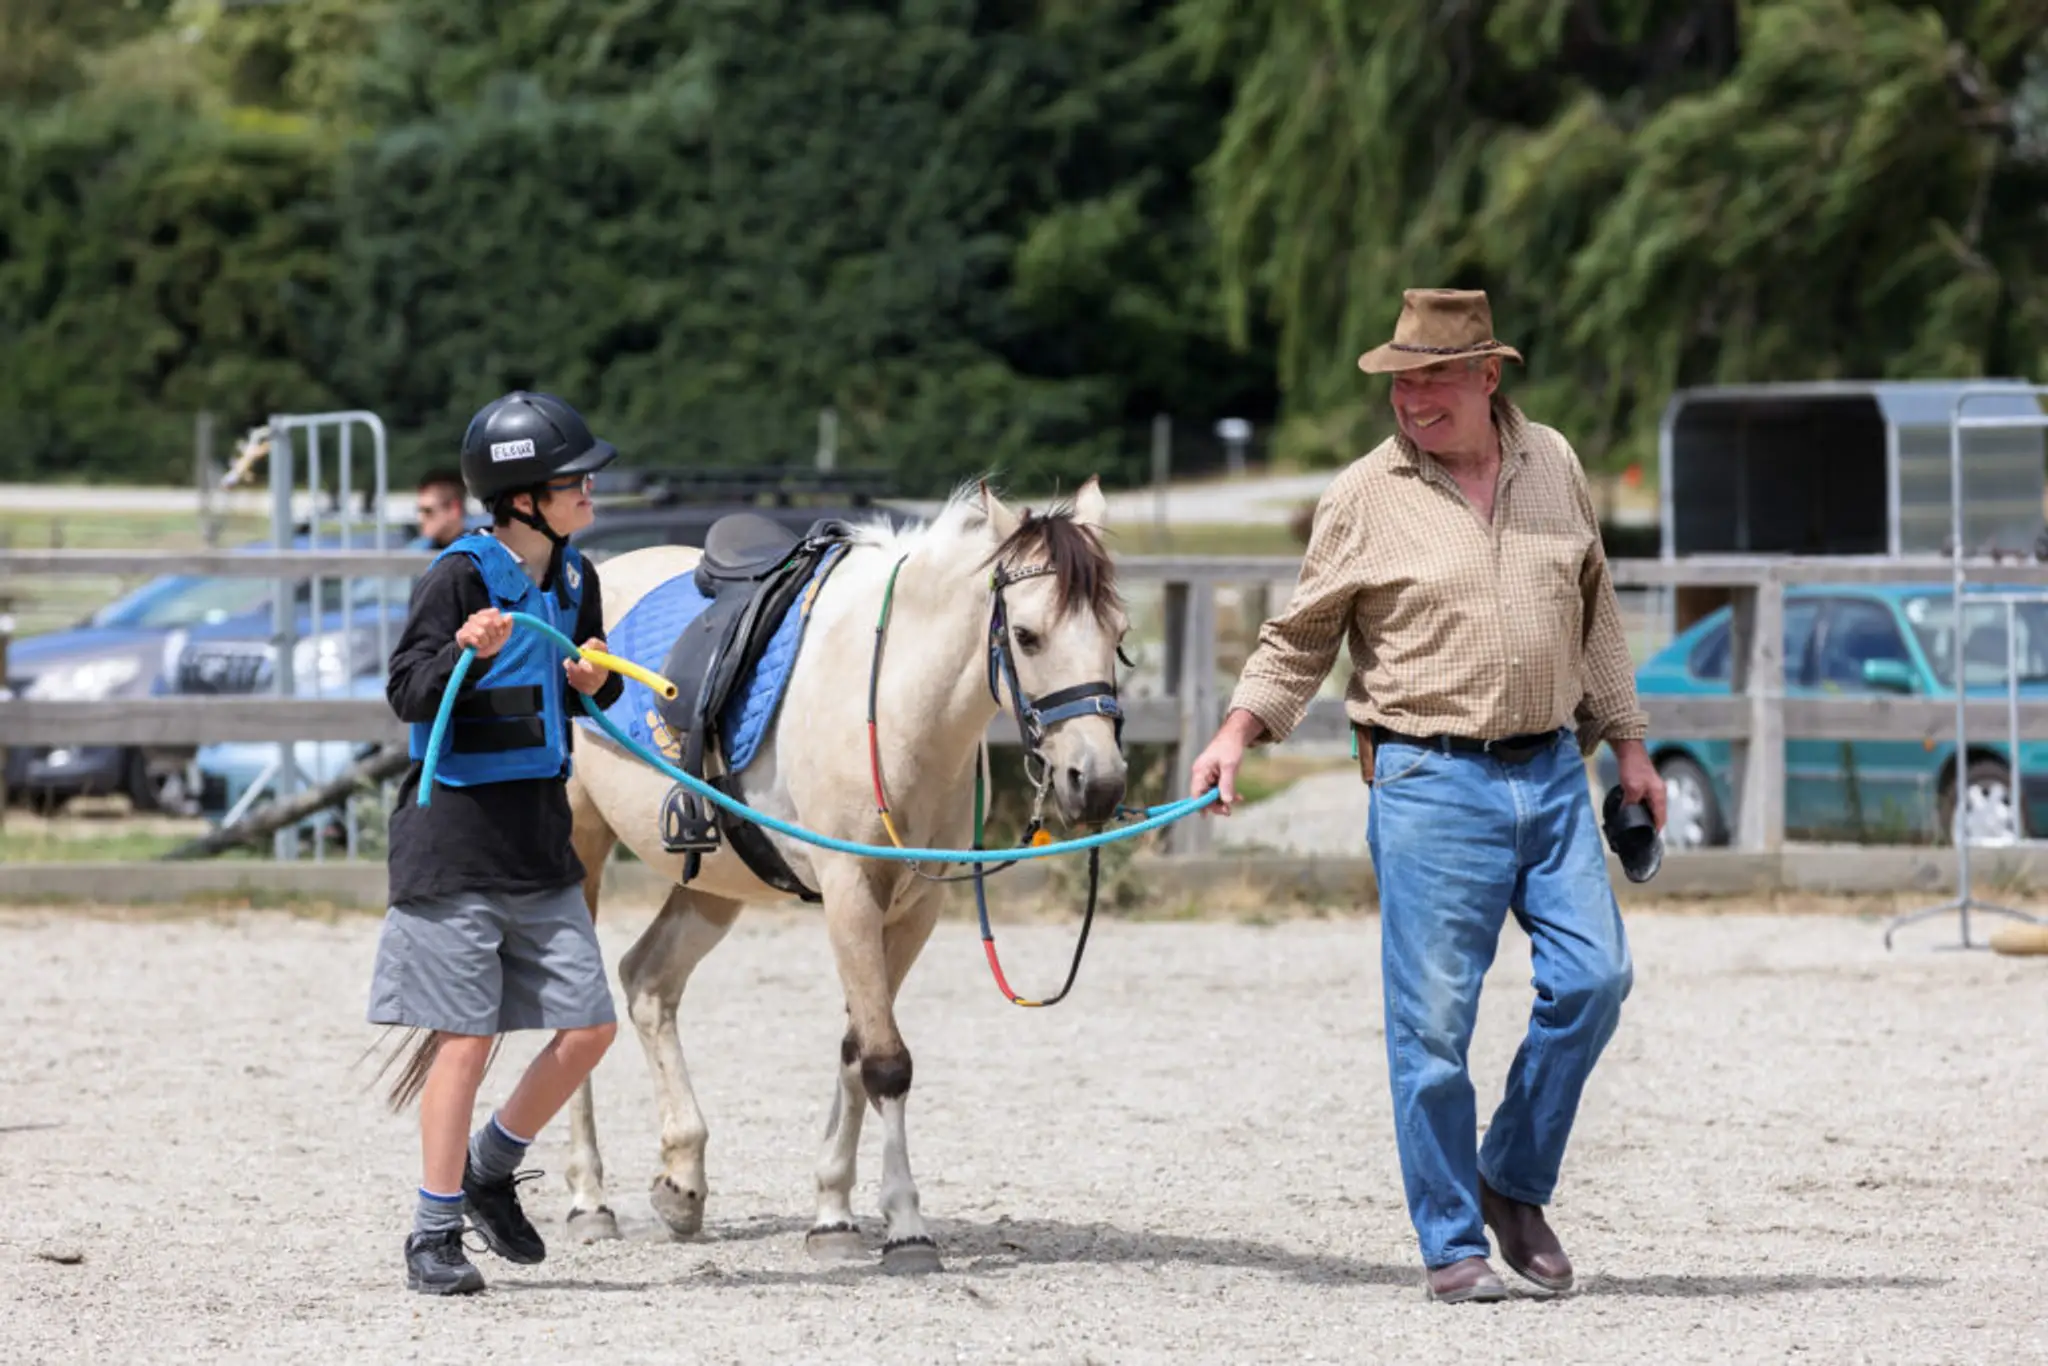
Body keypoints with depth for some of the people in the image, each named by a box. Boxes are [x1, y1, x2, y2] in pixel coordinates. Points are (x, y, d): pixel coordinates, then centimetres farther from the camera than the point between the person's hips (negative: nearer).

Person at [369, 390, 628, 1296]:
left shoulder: (573, 578, 8)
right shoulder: (460, 575, -13)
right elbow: (407, 694, -15)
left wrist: (597, 680, -1)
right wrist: (468, 652, -32)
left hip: (539, 831, 7)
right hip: (456, 837, -7)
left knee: (589, 1027, 4)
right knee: (467, 1035, -4)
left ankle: (490, 1170, 25)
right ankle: (434, 1233, 6)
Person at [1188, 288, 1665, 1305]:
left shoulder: (1552, 466, 8)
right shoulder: (1364, 497, -3)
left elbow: (1593, 615, 18)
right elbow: (1302, 638, 2)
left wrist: (1626, 743, 18)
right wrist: (1240, 730, -12)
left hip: (1553, 772, 4)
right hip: (1430, 783, -4)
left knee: (1593, 976, -3)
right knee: (1434, 1020, -5)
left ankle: (1515, 1183, 16)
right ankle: (1451, 1245, 5)